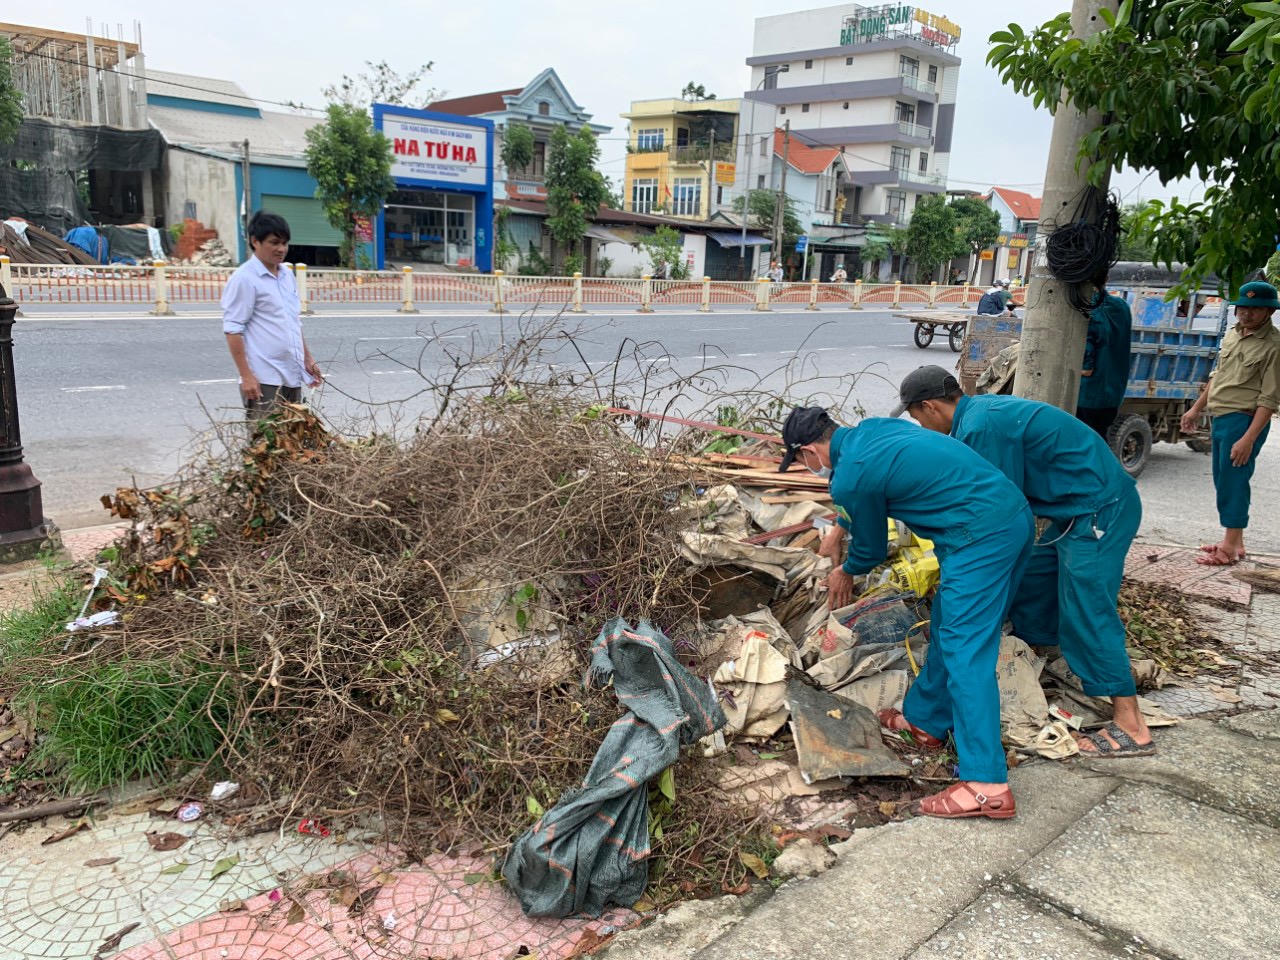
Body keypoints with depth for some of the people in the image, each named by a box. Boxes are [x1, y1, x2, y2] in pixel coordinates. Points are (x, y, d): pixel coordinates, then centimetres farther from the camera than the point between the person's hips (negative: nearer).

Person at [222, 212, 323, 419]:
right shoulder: (244, 278, -9)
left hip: (292, 377, 8)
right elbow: (233, 330, -12)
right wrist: (246, 376, -17)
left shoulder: (287, 274, 15)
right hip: (263, 380, -8)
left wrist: (307, 359, 19)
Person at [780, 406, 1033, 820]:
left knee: (965, 650, -9)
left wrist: (845, 573, 26)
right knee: (948, 630, 20)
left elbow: (871, 550, 5)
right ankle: (924, 718, 35)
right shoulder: (871, 428, 14)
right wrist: (839, 528, 46)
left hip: (982, 534, -10)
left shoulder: (848, 477, -11)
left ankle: (987, 785, -10)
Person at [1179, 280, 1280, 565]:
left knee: (1233, 483, -6)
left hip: (1243, 421, -8)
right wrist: (1196, 409, 23)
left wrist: (1248, 439, -22)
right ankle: (1234, 542, 24)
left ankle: (1230, 547, 2)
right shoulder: (1232, 334, 11)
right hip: (1220, 418, 8)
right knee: (1223, 481, 13)